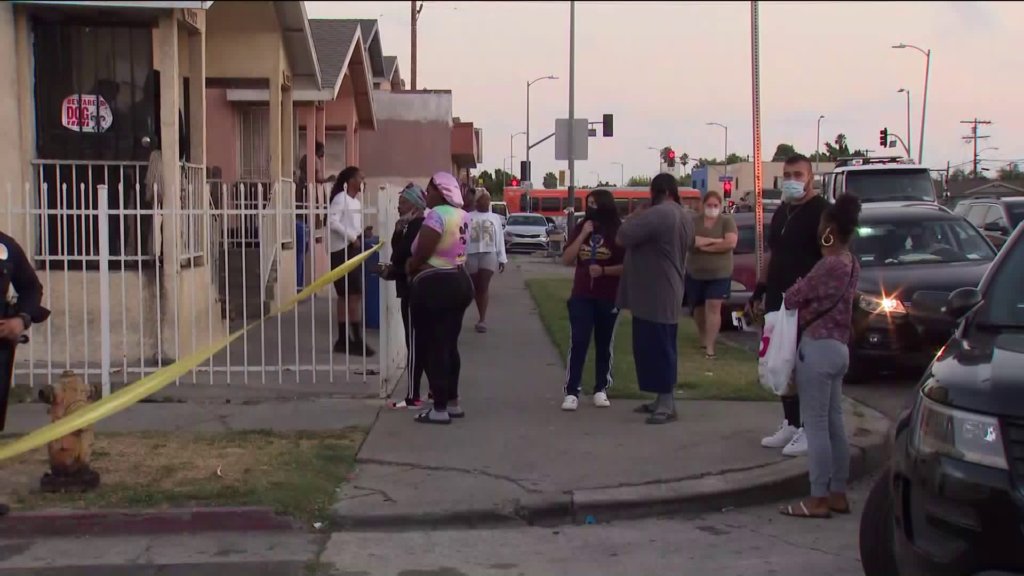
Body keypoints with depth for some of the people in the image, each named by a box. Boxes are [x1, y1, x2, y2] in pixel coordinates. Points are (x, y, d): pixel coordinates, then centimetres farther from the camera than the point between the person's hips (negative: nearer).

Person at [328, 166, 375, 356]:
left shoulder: (356, 201, 16)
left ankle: (344, 339, 14)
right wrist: (352, 237, -20)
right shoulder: (340, 198, -11)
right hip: (342, 250, -9)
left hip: (353, 249, 9)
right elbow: (332, 222, -22)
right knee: (354, 295, -10)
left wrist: (361, 234, 0)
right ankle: (357, 340, -9)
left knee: (346, 296, 10)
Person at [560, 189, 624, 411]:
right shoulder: (581, 228, 5)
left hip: (609, 298, -2)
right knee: (578, 343, -5)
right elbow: (566, 260, -1)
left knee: (604, 345, 8)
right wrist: (582, 235, -10)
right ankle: (571, 392, -6)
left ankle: (601, 390, 17)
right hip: (581, 296, 2)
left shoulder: (619, 231, -6)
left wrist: (604, 270, -21)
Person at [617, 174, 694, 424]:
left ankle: (667, 406, -5)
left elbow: (623, 237, -21)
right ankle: (664, 400, 21)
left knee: (655, 348, -6)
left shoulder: (657, 214, -19)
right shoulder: (685, 218, 13)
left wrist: (634, 217, -2)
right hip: (668, 295, 10)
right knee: (661, 348, 15)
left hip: (653, 296, -10)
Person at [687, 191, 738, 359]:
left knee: (713, 307, -11)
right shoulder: (694, 220, -1)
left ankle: (710, 346, -11)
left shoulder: (727, 221, -3)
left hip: (719, 274, -2)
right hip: (695, 273, 2)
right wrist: (714, 241, -21)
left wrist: (704, 246, -15)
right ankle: (703, 337, 37)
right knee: (698, 308, 14)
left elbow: (731, 243, -18)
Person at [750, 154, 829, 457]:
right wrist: (759, 290, 19)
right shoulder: (781, 213, 16)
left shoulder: (821, 211, -10)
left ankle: (809, 430, 4)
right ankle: (790, 424, 21)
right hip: (778, 301, 8)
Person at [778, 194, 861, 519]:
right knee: (834, 423, 13)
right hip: (838, 346, 9)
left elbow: (793, 298, -11)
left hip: (818, 347, -9)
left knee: (815, 425, -4)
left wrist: (795, 288, 8)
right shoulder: (851, 264, 9)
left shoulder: (829, 265, -19)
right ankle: (838, 494, 18)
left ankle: (818, 500, 0)